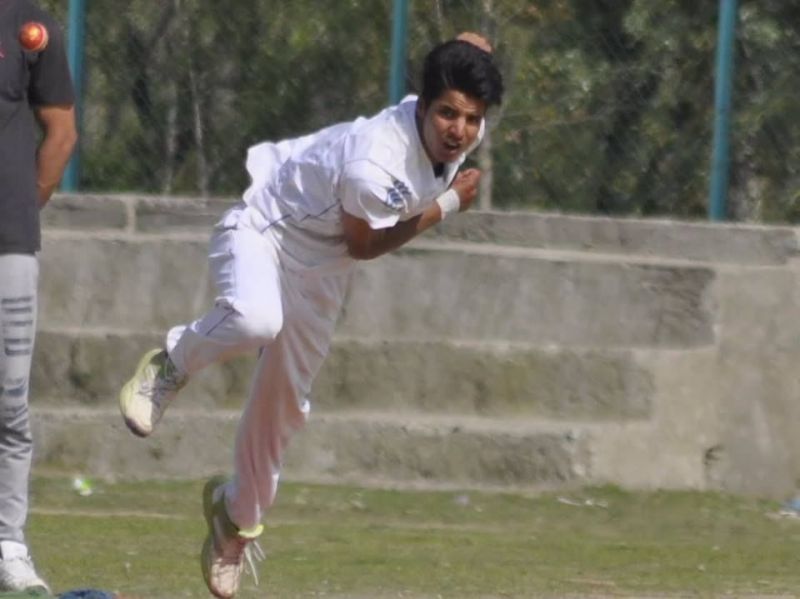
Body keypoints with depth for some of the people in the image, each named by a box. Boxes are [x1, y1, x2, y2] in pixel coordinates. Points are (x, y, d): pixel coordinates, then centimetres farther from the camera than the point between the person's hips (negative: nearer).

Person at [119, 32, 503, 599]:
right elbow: (363, 244, -20)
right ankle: (171, 363, -10)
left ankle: (238, 513, 37)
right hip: (266, 227, -7)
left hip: (320, 263, 7)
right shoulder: (373, 166, -39)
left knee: (284, 403, 13)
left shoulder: (466, 134, -18)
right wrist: (445, 206, -21)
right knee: (256, 320, -41)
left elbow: (473, 45, 3)